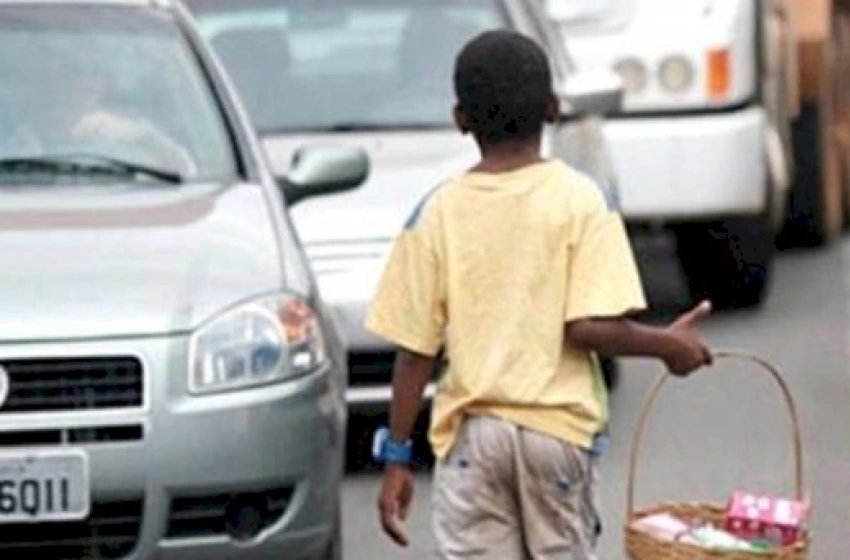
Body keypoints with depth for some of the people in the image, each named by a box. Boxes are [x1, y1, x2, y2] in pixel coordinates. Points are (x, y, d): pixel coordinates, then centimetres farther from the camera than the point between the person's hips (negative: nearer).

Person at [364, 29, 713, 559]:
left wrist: (397, 458, 5)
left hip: (471, 432, 1)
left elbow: (415, 351, -2)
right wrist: (667, 345, 3)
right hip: (558, 427, -1)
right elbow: (590, 327, -14)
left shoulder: (437, 212, -1)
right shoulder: (581, 201, -5)